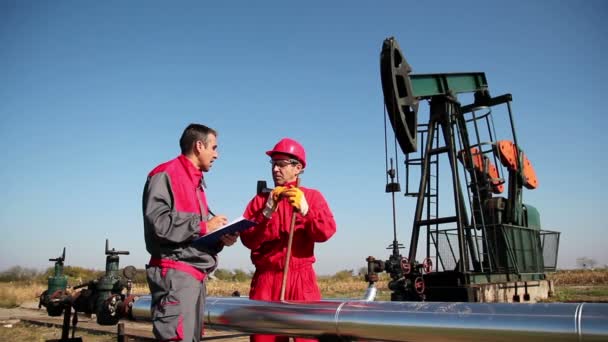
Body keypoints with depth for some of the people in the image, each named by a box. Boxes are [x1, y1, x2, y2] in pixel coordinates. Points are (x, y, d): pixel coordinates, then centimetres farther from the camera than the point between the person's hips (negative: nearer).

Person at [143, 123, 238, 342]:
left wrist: (220, 238, 5)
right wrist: (203, 226, -15)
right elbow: (158, 221, -20)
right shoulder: (165, 175, -7)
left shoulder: (197, 183, 23)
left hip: (195, 275, 10)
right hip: (174, 273, -10)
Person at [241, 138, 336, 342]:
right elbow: (248, 240, -1)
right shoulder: (260, 200, 11)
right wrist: (267, 213, -13)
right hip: (266, 280, 2)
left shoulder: (312, 196, 8)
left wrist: (305, 210, -22)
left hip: (301, 279, -1)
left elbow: (326, 232, -8)